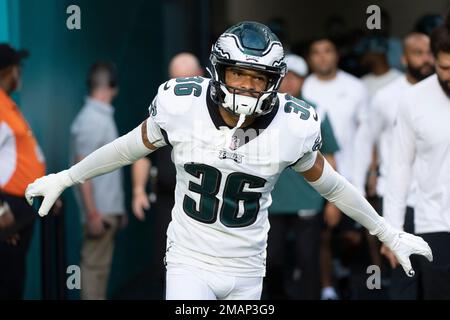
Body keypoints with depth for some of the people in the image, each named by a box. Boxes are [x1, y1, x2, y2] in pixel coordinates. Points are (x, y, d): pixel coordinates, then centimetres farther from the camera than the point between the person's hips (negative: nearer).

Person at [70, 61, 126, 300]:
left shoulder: (103, 117, 13)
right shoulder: (90, 121, -15)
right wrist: (92, 213, -22)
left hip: (109, 209, 9)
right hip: (99, 210, -9)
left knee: (101, 265, 12)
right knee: (94, 265, -5)